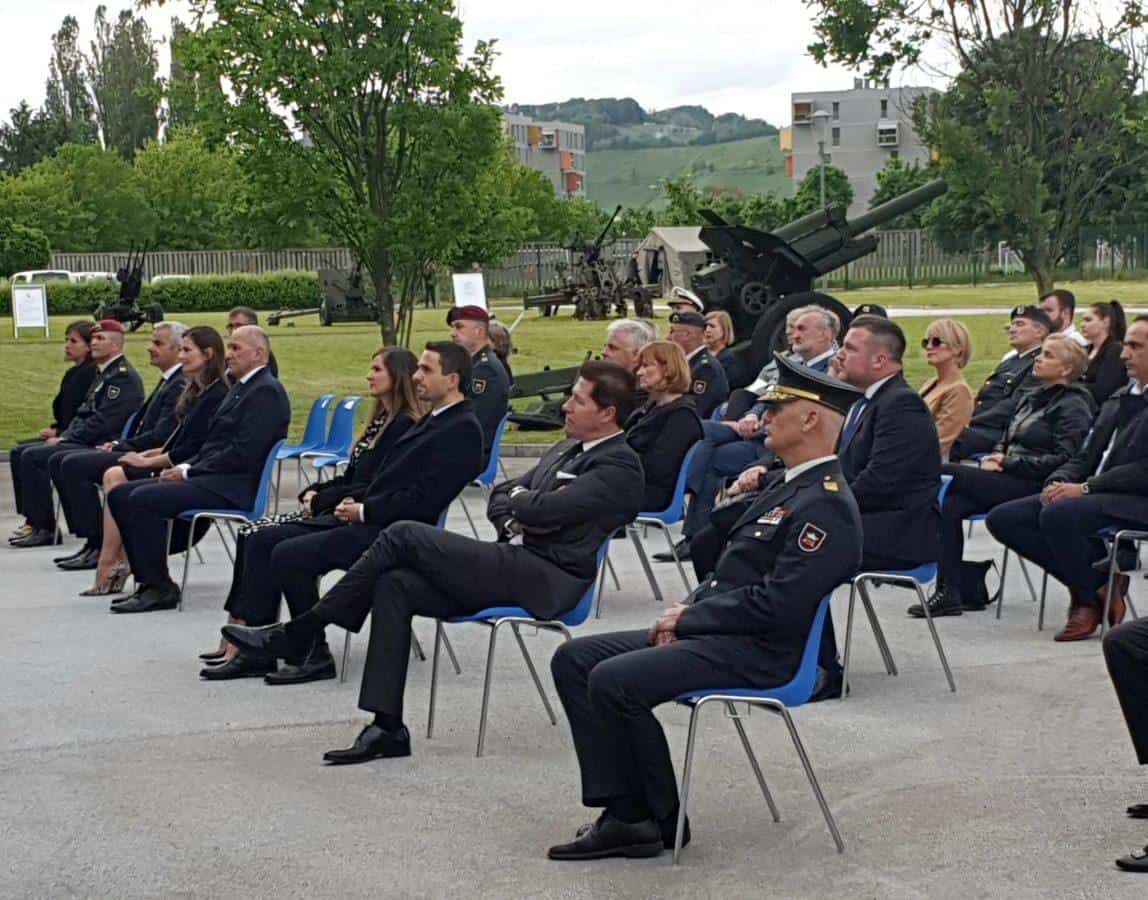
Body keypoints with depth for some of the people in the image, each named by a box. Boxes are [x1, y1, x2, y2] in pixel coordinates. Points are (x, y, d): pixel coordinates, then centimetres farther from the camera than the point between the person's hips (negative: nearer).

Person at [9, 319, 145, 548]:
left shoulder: (123, 376, -13)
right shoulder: (102, 373, 20)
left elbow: (104, 421, -19)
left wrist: (66, 440, -15)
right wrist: (63, 436, 4)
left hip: (101, 445, -10)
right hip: (88, 441, 10)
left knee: (33, 457, -18)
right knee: (28, 454, 4)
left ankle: (44, 529, -12)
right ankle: (38, 524, 2)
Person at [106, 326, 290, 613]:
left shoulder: (267, 392, -12)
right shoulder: (240, 387, 20)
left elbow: (243, 454, -20)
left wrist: (189, 472, -15)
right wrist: (186, 467, 4)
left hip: (233, 488, -10)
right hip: (213, 478, 11)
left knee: (143, 499, -24)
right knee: (121, 495, 2)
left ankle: (160, 588, -13)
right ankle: (148, 580, 2)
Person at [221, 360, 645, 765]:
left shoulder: (620, 466, -10)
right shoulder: (567, 449, 21)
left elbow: (542, 509, -20)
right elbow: (500, 497, 22)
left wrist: (520, 498, 3)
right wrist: (514, 520, -1)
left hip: (544, 579, -9)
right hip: (514, 565, 9)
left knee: (403, 535, -16)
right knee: (393, 585, -12)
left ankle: (298, 634, -6)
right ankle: (387, 727, -12)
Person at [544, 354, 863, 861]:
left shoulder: (828, 506, -16)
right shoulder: (787, 485, 17)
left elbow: (776, 605, -23)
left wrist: (688, 618, -14)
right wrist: (687, 609, 4)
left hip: (754, 652, -11)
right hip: (711, 632, 11)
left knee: (613, 681, -25)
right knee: (574, 659, 2)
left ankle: (658, 821, -6)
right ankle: (621, 813, -4)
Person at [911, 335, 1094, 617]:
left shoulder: (1073, 406, -3)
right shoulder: (1028, 400, 24)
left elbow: (1063, 459, -14)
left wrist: (1009, 464, -14)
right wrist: (994, 458, 3)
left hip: (1035, 486, -8)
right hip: (1009, 480, 8)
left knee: (948, 476, -23)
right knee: (951, 503, -22)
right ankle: (951, 591, -23)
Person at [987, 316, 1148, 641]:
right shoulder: (1118, 399, 22)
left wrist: (1085, 487, -20)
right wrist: (1059, 481, -2)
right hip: (1093, 494, 9)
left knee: (1057, 515, -35)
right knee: (1002, 518, -5)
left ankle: (1090, 596, -9)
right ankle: (1096, 578, -4)